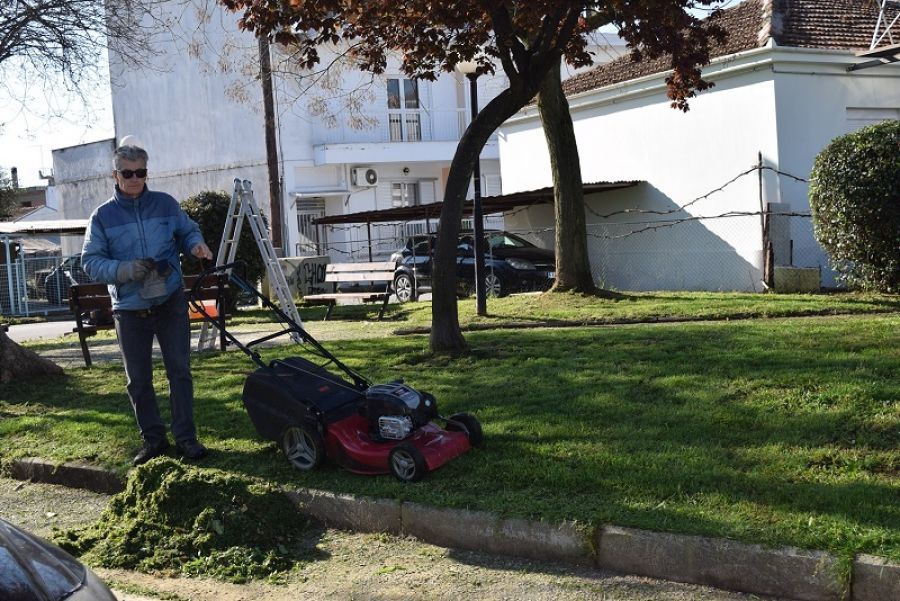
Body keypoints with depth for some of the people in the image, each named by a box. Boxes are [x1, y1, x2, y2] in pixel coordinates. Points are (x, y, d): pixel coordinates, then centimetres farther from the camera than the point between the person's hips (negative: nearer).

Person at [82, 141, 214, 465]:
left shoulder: (166, 204, 3)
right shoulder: (102, 216, -1)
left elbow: (188, 231, 15)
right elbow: (91, 261, -3)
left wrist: (196, 244, -10)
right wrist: (124, 270, -21)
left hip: (171, 303, 0)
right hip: (130, 310, 0)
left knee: (180, 371, 1)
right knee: (138, 379, 8)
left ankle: (186, 437, 9)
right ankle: (153, 438, 21)